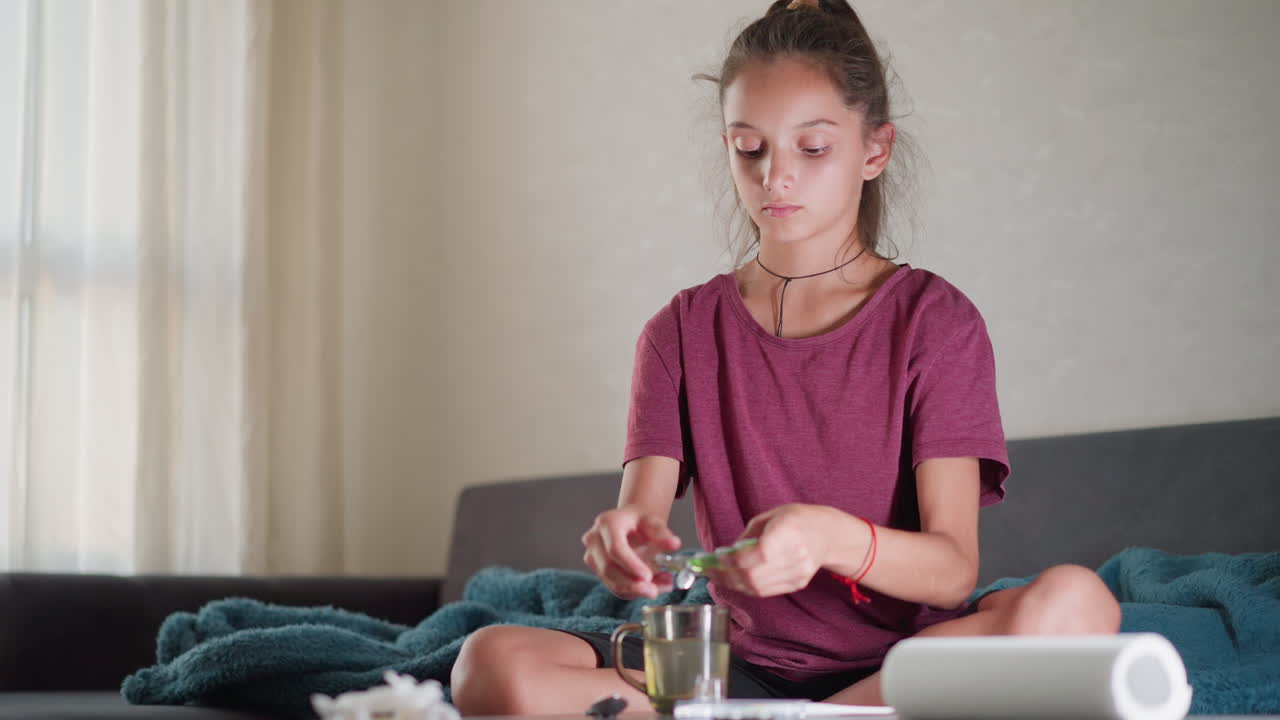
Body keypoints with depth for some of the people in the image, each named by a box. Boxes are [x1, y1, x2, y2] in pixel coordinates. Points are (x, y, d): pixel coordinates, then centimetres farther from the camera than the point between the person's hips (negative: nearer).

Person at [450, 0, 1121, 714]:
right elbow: (643, 517, -1)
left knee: (1073, 602, -34)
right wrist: (626, 543, -28)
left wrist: (831, 537, -32)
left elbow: (954, 566, -9)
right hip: (746, 662, 1)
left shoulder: (935, 320, 2)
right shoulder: (683, 332, 10)